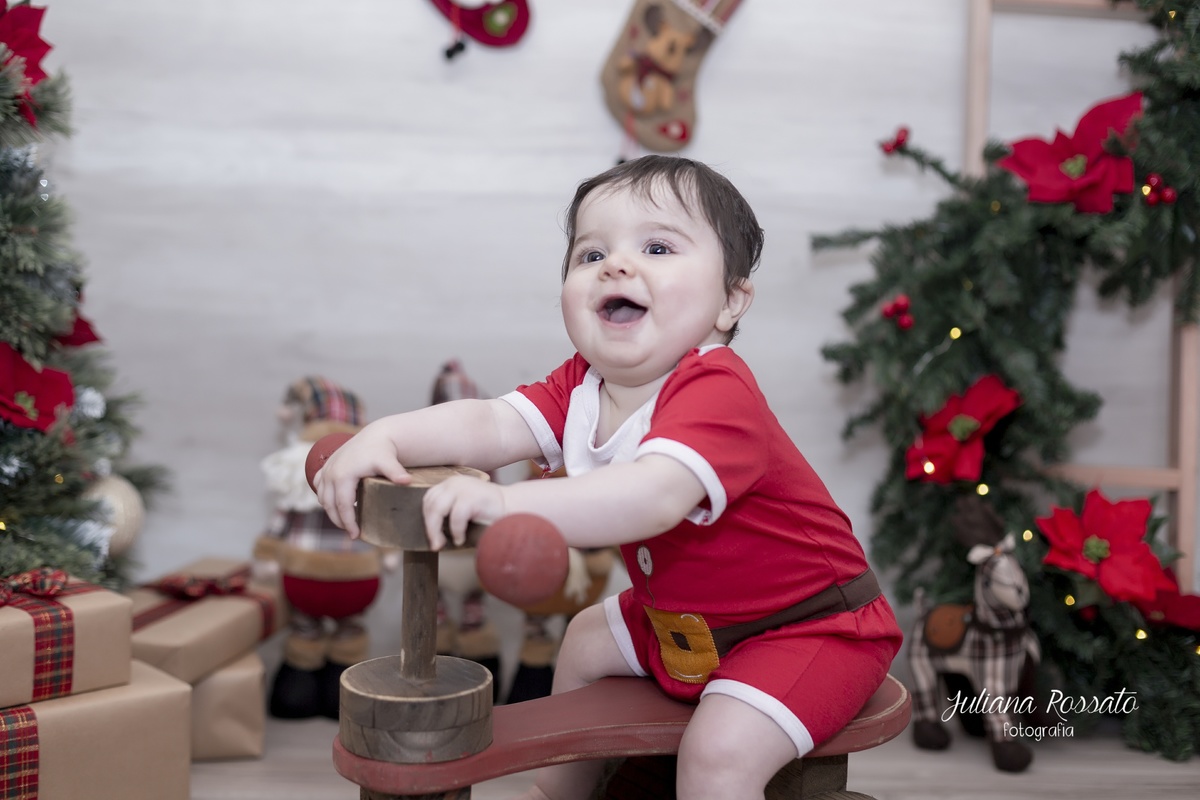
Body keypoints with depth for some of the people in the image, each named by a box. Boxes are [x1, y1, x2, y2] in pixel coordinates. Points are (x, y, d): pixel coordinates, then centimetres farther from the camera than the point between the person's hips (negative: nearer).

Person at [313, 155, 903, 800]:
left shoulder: (717, 392, -33)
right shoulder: (584, 384, -4)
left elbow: (654, 495, -50)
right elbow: (492, 424, -16)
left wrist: (506, 503, -59)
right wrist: (384, 437, -33)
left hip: (813, 624, -9)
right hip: (684, 617, 9)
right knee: (587, 639, 22)